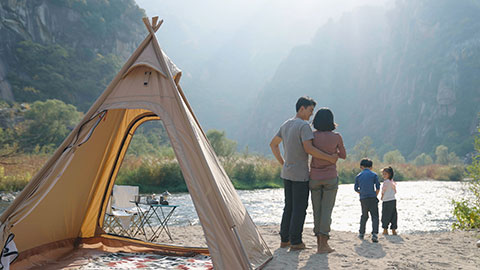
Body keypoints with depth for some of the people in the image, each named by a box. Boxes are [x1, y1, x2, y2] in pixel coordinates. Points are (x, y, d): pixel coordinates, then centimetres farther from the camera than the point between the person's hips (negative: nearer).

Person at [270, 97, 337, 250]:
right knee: (299, 208, 0)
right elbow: (308, 148, -26)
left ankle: (284, 239, 19)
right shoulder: (304, 126, -15)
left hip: (286, 173, 8)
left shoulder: (286, 125, 11)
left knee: (289, 207, 15)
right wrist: (329, 158, -20)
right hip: (300, 174, -8)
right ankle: (296, 242, 3)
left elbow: (273, 144, 18)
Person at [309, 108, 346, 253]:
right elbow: (343, 155, 7)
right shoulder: (336, 137, -7)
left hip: (314, 177, 2)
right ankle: (323, 244, 0)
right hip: (330, 178, -1)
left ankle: (319, 243, 16)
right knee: (327, 210, 2)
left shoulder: (312, 136, -6)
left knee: (317, 210, 10)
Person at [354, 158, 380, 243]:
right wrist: (375, 195, 12)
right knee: (375, 216, -1)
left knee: (364, 216, 19)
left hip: (363, 199, 3)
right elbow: (378, 187, -2)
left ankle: (361, 233, 25)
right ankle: (374, 234, -15)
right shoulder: (374, 175, 3)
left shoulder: (358, 176, 10)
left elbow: (356, 189, 10)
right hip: (372, 198, -3)